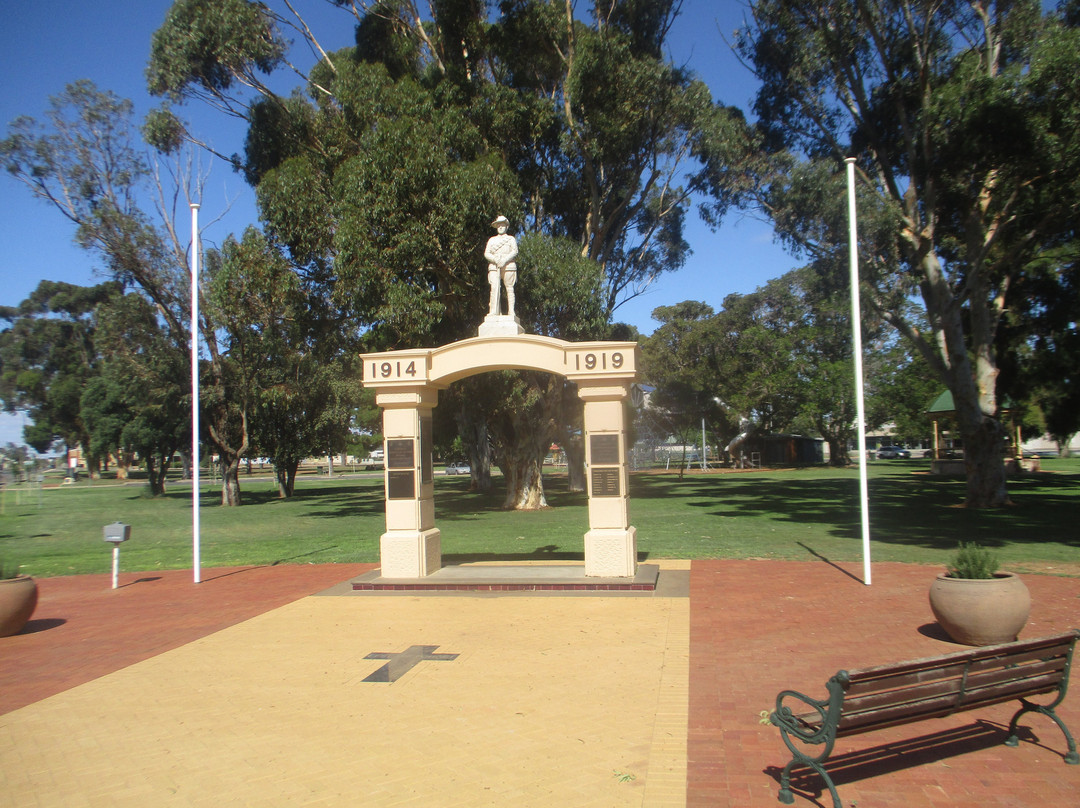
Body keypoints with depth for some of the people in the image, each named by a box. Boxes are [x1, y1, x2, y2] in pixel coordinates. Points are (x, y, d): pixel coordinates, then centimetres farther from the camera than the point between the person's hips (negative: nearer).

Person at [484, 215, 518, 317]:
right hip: (494, 266, 1)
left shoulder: (511, 239, 17)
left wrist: (505, 260, -15)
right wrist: (495, 259, -10)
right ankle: (493, 312, -22)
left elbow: (515, 251, 2)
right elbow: (486, 253, 11)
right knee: (494, 287, -14)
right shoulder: (492, 240, 23)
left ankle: (511, 312, -10)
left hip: (508, 266, -1)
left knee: (509, 288, -8)